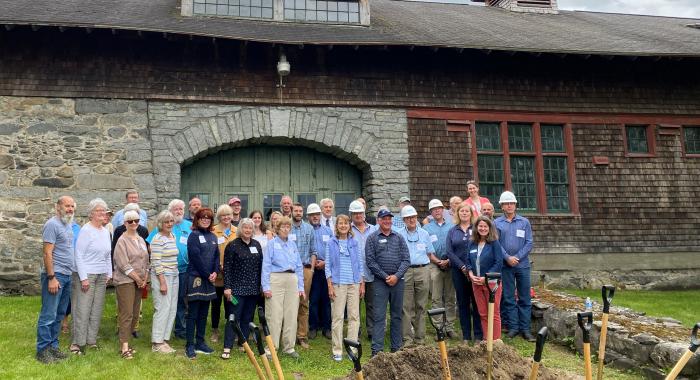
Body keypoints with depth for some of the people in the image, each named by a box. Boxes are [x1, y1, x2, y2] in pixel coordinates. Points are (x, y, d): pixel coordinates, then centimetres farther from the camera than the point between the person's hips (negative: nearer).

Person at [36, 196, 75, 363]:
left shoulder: (69, 225, 14)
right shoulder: (52, 224, -11)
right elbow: (47, 253, -15)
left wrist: (68, 272, 12)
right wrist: (51, 278, -19)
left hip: (67, 276, 8)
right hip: (55, 275, -8)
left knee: (59, 315, 13)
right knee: (48, 315, -2)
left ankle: (53, 346, 21)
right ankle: (43, 350, 6)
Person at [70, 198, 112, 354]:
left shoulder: (106, 231, 12)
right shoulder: (86, 230, -9)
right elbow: (79, 254, -12)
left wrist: (109, 274, 12)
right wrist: (83, 278, -15)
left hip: (101, 276, 7)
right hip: (86, 275, -7)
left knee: (97, 310, 9)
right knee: (82, 309, -4)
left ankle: (91, 340, 18)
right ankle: (78, 342, 6)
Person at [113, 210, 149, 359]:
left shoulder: (141, 240, 14)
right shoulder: (122, 241, -8)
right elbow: (123, 264, -15)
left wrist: (145, 279, 4)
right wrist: (138, 279, -11)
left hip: (139, 282, 7)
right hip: (125, 281, -7)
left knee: (135, 314, 8)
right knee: (126, 314, -8)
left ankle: (125, 340, 19)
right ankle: (124, 348, -5)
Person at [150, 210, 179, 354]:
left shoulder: (173, 236, 12)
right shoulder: (158, 239, -11)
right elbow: (156, 262, -16)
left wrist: (175, 275, 13)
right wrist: (162, 282, -18)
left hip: (174, 276, 8)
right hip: (162, 277, -8)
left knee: (172, 309, 9)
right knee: (163, 309, -6)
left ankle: (164, 339, 18)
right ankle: (157, 343, 4)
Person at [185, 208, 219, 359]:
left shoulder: (213, 236, 14)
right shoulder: (194, 235, -6)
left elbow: (217, 256, 10)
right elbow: (196, 257, -13)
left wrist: (215, 272, -6)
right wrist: (207, 275, -12)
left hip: (209, 279, 7)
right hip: (196, 277, -7)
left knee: (204, 312, 12)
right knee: (193, 313, -2)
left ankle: (200, 342, 20)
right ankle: (190, 345, 3)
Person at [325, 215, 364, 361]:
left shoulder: (354, 243, 10)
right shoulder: (331, 243, 3)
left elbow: (360, 264, 12)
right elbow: (328, 265, 1)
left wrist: (362, 284, 7)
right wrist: (330, 286, -6)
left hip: (354, 283, 3)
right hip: (338, 283, -3)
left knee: (354, 316, 4)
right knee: (338, 317, 0)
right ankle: (337, 350, 8)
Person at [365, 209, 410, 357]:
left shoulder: (399, 238, 9)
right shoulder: (372, 238, 2)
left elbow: (406, 260, 4)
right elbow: (370, 261, -5)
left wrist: (396, 276, -10)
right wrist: (386, 276, -10)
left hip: (398, 281, 3)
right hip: (380, 282, -3)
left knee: (397, 315, 10)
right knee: (379, 316, -4)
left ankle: (396, 347, 20)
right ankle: (377, 349, -1)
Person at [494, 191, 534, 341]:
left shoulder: (524, 222, 5)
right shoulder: (497, 223, 3)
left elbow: (529, 243, 0)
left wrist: (517, 257, -10)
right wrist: (507, 257, -13)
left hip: (522, 264, 1)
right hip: (505, 266, 0)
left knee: (525, 298, 4)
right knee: (508, 298, 5)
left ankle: (525, 328, 10)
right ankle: (513, 327, 14)